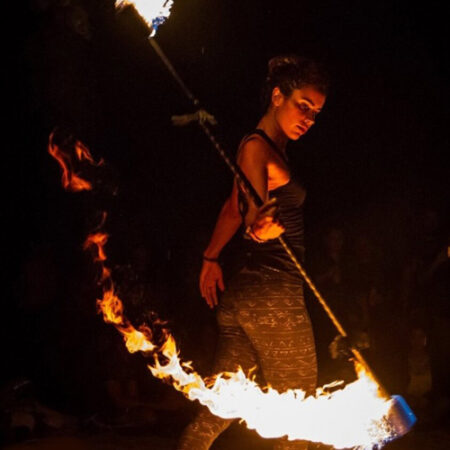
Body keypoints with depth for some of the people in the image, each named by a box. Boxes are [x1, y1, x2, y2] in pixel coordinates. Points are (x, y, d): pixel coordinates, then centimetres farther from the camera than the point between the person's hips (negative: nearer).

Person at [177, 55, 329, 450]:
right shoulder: (256, 147, -10)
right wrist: (258, 228, -44)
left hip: (241, 295, 9)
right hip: (272, 294, -9)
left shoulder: (275, 149, 18)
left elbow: (235, 209, 28)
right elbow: (249, 215, -22)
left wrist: (211, 258, 37)